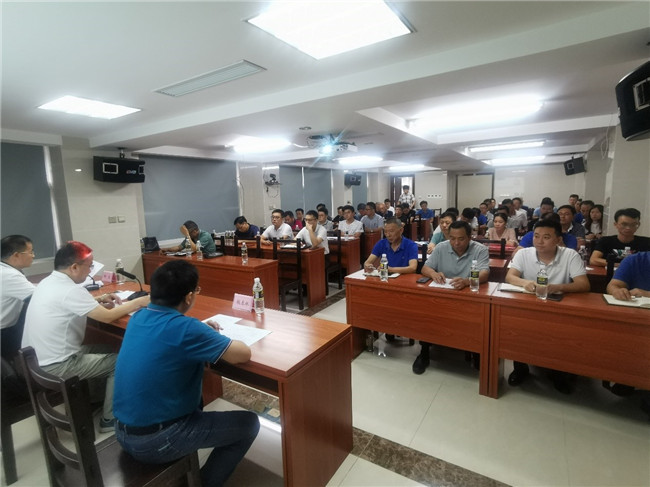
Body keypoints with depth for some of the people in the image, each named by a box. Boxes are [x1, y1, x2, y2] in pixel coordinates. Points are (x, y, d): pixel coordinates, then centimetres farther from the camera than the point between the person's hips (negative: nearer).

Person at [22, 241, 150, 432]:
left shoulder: (48, 282, 4)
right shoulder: (69, 290, -25)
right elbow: (107, 316, -23)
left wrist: (98, 300, 7)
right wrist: (139, 302, -11)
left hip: (36, 361, 9)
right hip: (53, 368, -9)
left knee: (105, 350, 19)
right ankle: (109, 419, 12)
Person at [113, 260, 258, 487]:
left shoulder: (139, 317, -3)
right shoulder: (185, 328, -26)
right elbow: (244, 354, -20)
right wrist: (217, 339, -1)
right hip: (154, 442, -8)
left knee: (194, 398, 31)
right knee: (249, 424, 3)